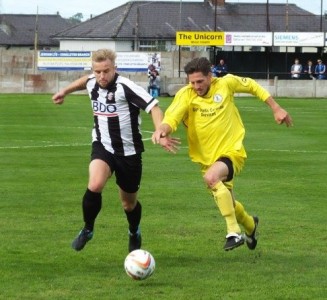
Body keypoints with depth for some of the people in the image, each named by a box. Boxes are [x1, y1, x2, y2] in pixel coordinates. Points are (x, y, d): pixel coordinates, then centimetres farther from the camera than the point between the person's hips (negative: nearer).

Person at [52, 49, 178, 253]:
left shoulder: (125, 87, -22)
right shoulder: (92, 83, -3)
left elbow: (154, 107, -29)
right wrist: (65, 92, 31)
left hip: (128, 152, -3)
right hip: (102, 146, 3)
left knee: (129, 204, 13)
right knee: (95, 186, -27)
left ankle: (134, 233, 48)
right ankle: (87, 230, -3)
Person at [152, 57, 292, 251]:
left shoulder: (226, 83, -12)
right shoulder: (185, 95, -13)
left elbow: (252, 86, 7)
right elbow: (171, 119, -28)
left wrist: (276, 108, 9)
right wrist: (163, 129, -51)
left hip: (232, 152, -4)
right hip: (207, 158, 4)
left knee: (211, 177, -35)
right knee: (227, 204, 19)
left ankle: (234, 233, -26)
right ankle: (250, 225, 55)